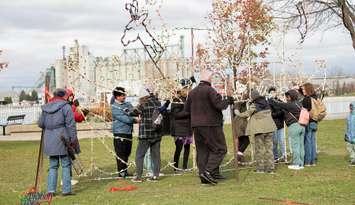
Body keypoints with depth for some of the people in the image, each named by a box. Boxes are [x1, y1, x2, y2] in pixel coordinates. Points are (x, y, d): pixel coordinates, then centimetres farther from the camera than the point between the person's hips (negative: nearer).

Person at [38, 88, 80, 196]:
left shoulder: (45, 108, 9)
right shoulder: (65, 106, -7)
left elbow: (40, 124, 13)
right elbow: (71, 124, -11)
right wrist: (73, 139, -8)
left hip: (49, 140, 5)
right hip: (62, 139, -5)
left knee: (53, 166, 14)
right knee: (66, 165, 4)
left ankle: (51, 189, 10)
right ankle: (66, 190, 3)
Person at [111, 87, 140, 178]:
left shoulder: (128, 104, 15)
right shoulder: (114, 107, -6)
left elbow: (134, 114, 11)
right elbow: (122, 118, -16)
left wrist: (136, 118, -12)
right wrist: (134, 119, -19)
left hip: (129, 132, 7)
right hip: (119, 133, -7)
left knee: (127, 153, 12)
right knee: (121, 153, -5)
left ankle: (125, 171, 22)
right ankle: (121, 172, 1)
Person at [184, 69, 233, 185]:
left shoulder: (192, 92, 11)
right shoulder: (210, 90, -10)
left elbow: (186, 109, 16)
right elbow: (219, 105, -17)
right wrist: (228, 101, 1)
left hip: (196, 125, 7)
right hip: (211, 125, -7)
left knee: (202, 150, 10)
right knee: (219, 149, 0)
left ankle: (203, 177, 9)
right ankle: (208, 171, -13)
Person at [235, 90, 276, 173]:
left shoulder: (254, 106, -9)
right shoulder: (266, 103, 7)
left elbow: (246, 114, 0)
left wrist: (238, 113, 16)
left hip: (259, 129, -5)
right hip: (269, 128, 5)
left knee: (259, 149, 5)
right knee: (269, 148, 8)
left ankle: (260, 168, 7)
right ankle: (270, 168, 9)